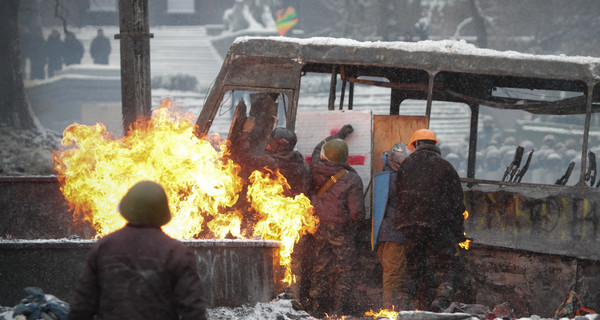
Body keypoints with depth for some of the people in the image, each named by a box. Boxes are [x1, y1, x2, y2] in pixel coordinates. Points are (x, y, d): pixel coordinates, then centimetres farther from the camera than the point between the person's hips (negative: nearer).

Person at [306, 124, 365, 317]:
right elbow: (357, 212, -15)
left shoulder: (318, 171, -5)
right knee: (343, 269, 5)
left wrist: (341, 134, 30)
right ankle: (340, 308, 4)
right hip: (342, 231, -4)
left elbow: (317, 150, 19)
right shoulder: (352, 180, -14)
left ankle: (316, 307, 15)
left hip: (320, 228, 4)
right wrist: (358, 223, 9)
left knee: (320, 267, 11)